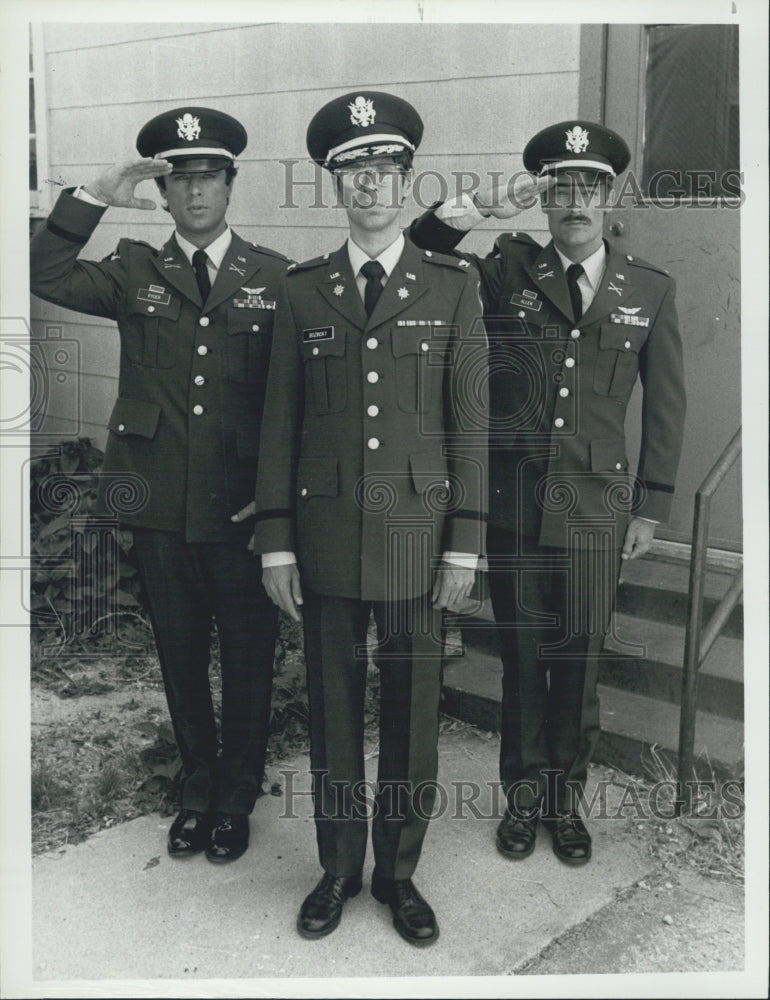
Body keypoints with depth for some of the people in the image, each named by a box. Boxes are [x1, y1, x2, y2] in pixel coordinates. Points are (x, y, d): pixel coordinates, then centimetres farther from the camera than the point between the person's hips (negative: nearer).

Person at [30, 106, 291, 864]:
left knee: (248, 659, 10)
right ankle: (197, 791, 36)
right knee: (180, 657, 15)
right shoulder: (135, 273, 6)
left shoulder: (275, 279, 2)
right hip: (162, 510, 2)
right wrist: (96, 197, -16)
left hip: (244, 511, -1)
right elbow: (48, 277, -10)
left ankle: (236, 799, 32)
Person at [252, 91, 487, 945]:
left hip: (416, 532, -1)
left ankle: (398, 870, 28)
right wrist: (275, 539, 0)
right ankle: (338, 868, 30)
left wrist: (465, 544, -3)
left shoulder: (453, 287, 3)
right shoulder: (301, 290, 6)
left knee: (412, 708, 8)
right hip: (325, 531, 1)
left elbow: (469, 421, 1)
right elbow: (280, 421, 5)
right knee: (333, 706, 10)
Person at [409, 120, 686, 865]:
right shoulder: (505, 269, 3)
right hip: (511, 500, 0)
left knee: (579, 657, 8)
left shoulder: (650, 289, 6)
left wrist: (651, 506, 6)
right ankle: (523, 796, 28)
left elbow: (665, 406, 8)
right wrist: (474, 209, -18)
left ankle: (566, 798, 29)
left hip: (595, 505, 1)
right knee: (521, 655, 9)